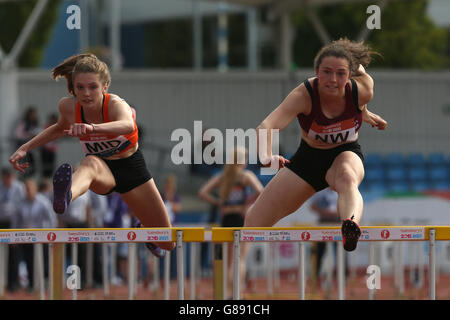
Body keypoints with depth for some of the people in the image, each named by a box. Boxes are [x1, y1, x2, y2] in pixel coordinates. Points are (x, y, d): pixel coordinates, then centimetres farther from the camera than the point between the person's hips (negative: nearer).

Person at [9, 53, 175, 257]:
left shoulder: (115, 104, -29)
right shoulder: (68, 106, -16)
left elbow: (128, 125, -56)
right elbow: (60, 128, 12)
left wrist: (92, 128, -75)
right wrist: (26, 148, 2)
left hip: (131, 168, 0)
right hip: (102, 171, 0)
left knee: (166, 245, 4)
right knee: (91, 163, -42)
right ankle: (65, 197, -80)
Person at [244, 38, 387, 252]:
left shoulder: (362, 91, -25)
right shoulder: (303, 95, -31)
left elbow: (360, 69, 3)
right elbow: (266, 127, -46)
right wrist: (266, 157, -68)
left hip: (346, 154, -1)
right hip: (308, 157, 1)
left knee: (347, 179, -41)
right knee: (254, 224, 4)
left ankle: (351, 227, -73)